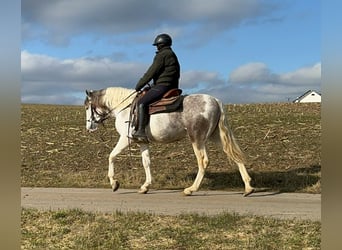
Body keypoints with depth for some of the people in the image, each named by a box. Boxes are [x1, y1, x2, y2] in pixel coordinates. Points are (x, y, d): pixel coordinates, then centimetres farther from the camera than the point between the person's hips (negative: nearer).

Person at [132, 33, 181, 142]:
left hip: (162, 86, -11)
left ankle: (141, 132, -36)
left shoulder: (162, 55, -8)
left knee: (141, 103, -22)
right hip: (172, 87, 11)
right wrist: (153, 86, 25)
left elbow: (151, 73, -11)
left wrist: (138, 86, -3)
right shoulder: (173, 56, 24)